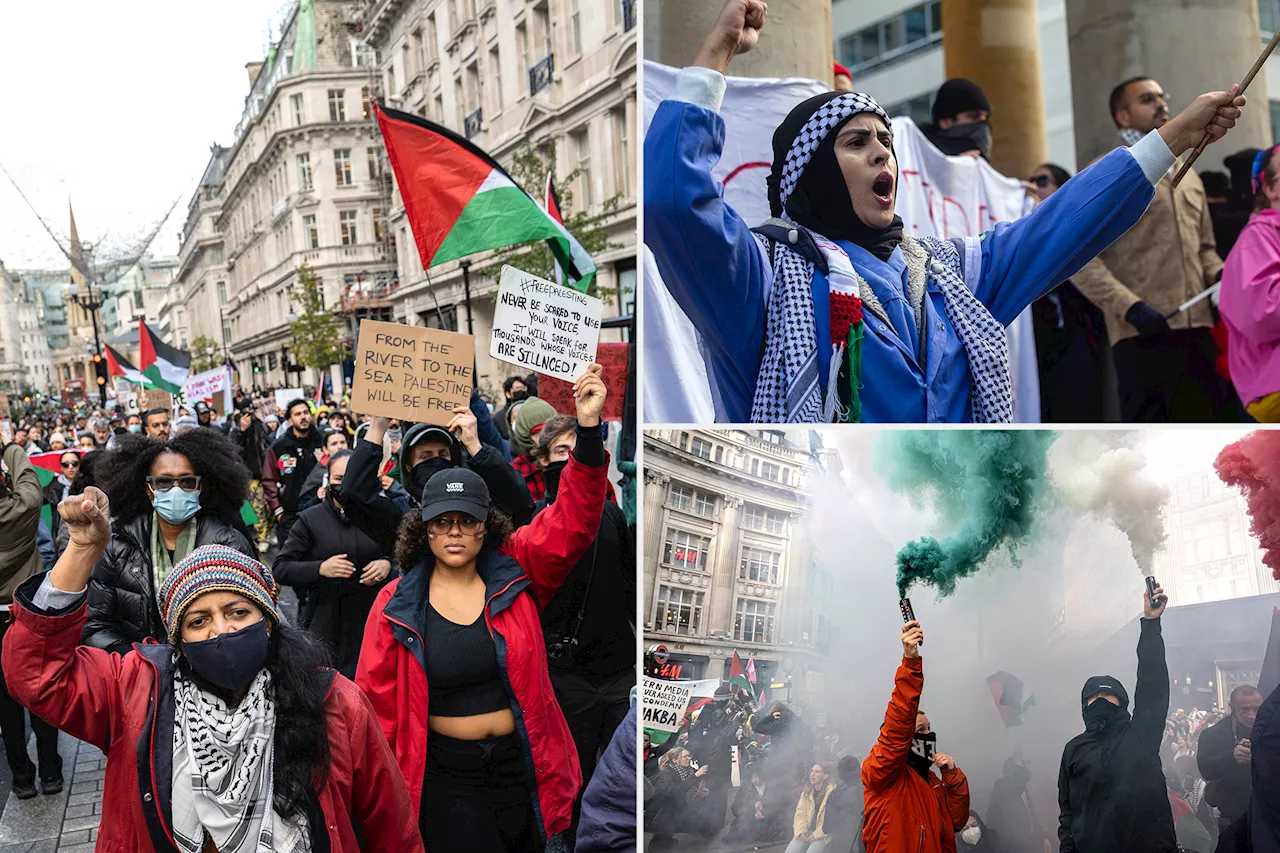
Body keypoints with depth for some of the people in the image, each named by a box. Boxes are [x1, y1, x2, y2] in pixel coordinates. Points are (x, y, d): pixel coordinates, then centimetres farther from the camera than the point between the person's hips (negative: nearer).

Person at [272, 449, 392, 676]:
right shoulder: (311, 520, 2)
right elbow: (279, 568, 1)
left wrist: (387, 564, -6)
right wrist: (320, 568, -15)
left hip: (372, 618, 1)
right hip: (325, 622, -1)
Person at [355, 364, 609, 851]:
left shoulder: (516, 572, -5)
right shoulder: (396, 603, -5)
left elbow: (573, 521, -16)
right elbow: (376, 699, 0)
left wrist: (589, 428, -27)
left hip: (521, 767, 1)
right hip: (444, 777, -1)